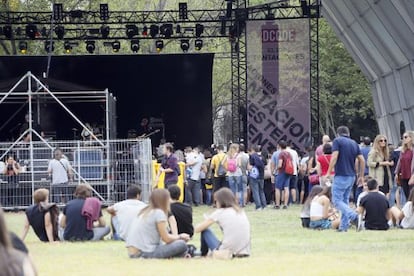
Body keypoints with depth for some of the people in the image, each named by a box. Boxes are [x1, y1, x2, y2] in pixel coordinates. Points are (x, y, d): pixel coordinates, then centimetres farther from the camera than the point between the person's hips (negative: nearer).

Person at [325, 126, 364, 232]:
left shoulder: (337, 141, -3)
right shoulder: (354, 143, 14)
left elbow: (334, 157, -15)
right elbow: (362, 160, 9)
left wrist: (329, 172, -10)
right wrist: (361, 176, 16)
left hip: (341, 175, -7)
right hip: (351, 176, 7)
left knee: (337, 200, -6)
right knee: (345, 200, 13)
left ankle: (354, 216, -25)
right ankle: (344, 226, 9)